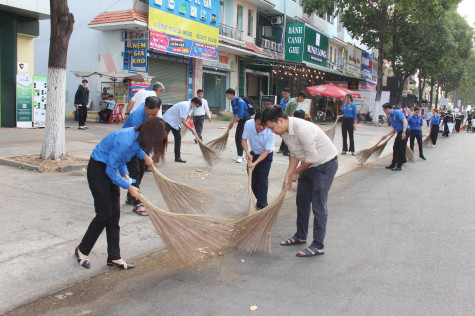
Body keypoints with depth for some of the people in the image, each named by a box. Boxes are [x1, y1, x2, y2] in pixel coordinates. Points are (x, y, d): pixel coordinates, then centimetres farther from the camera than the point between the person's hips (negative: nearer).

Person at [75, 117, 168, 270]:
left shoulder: (137, 136, -7)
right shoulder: (125, 141, -33)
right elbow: (110, 171, -24)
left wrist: (144, 155, 6)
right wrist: (129, 187, -18)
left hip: (111, 168, 9)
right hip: (98, 169, -8)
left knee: (114, 215, 6)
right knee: (104, 214, -6)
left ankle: (114, 257, 13)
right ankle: (82, 251, 16)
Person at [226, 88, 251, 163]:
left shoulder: (240, 102, -25)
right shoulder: (232, 102, 3)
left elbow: (240, 116, -25)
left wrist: (232, 123, -14)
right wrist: (232, 122, 6)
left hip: (246, 119, -9)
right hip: (241, 120, 9)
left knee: (240, 137, -11)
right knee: (237, 137, 9)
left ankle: (240, 156, -3)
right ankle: (239, 155, 19)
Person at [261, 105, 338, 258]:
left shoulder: (301, 129, -31)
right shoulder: (284, 131, -2)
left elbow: (312, 157, -27)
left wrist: (296, 172, -12)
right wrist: (288, 176, 1)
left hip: (326, 164, -9)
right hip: (310, 165, 9)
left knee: (318, 205, -7)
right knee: (302, 201, 15)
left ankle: (318, 246, 2)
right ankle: (300, 236, 30)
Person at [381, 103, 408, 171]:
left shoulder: (397, 112, -10)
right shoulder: (391, 117, 16)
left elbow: (404, 121, -21)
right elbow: (394, 130, 20)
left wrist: (403, 132, -30)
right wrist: (386, 135, 14)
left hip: (404, 132, -9)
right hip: (399, 132, 9)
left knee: (401, 149, -4)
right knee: (395, 148, 13)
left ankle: (399, 166, 3)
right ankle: (393, 164, 22)